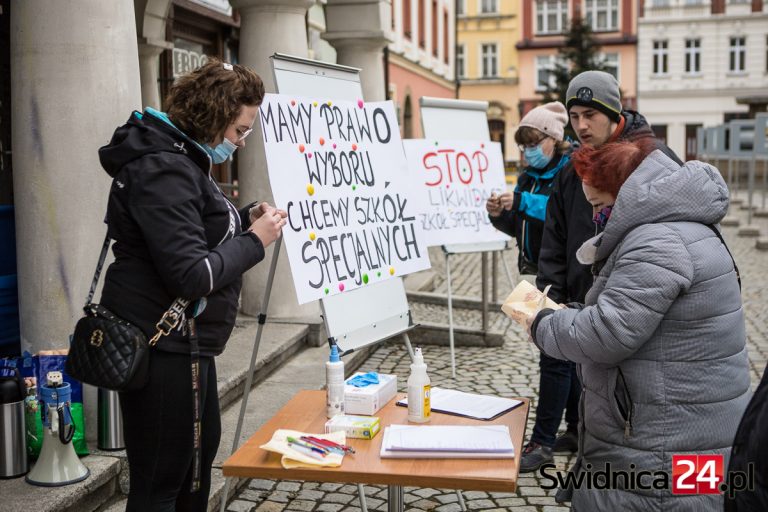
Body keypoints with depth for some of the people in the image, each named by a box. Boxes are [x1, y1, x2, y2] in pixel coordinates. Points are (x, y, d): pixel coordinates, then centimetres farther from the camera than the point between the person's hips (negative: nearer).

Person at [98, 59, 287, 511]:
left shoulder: (181, 158, 14)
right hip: (162, 345, -11)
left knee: (202, 447, 23)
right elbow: (192, 275, -26)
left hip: (181, 341, 11)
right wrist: (254, 242, -14)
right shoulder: (164, 171, -20)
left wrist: (244, 218, 7)